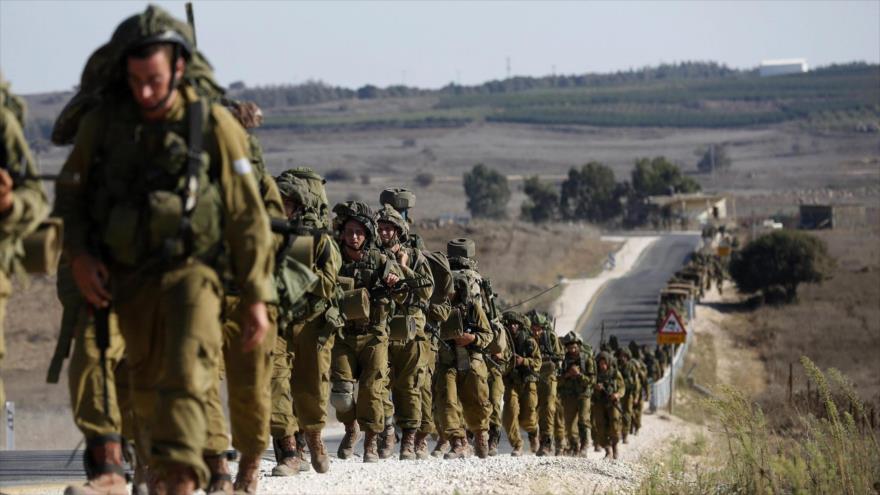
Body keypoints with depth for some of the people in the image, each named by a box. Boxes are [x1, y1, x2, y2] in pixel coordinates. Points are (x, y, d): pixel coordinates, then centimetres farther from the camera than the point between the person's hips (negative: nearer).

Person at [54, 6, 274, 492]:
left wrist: (257, 297, -3)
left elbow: (248, 218, -2)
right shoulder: (102, 122, 0)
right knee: (145, 384, 12)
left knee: (185, 377, -20)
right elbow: (71, 193, 14)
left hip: (189, 271, -3)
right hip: (124, 277, 4)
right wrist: (78, 255, -3)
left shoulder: (213, 125, -7)